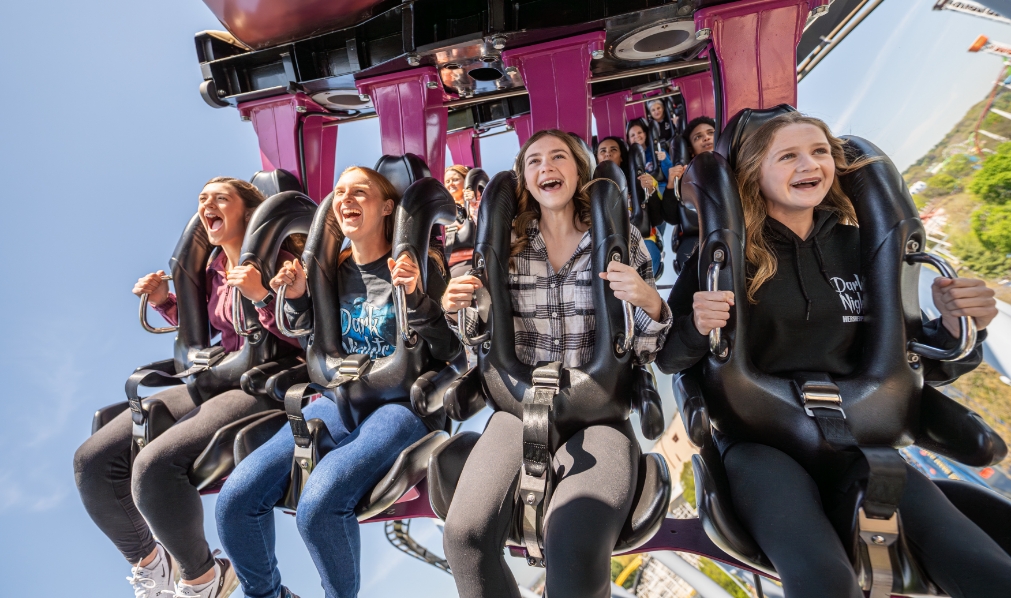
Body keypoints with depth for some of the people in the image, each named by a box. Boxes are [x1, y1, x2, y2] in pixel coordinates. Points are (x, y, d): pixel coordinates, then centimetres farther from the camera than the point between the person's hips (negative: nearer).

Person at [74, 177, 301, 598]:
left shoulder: (275, 262, -9)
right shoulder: (214, 269, 14)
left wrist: (262, 295, -26)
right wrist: (164, 302, 13)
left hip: (264, 388, -8)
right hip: (214, 380, 8)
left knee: (154, 466, -26)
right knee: (92, 460, 0)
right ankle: (149, 563, 23)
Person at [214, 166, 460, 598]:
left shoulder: (419, 267, -4)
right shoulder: (333, 270, 12)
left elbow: (448, 353, -8)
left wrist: (416, 298, -23)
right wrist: (297, 300, 2)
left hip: (399, 404, -5)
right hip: (338, 400, 6)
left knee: (318, 504, -27)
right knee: (234, 498, -9)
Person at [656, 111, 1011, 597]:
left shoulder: (859, 247, 10)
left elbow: (920, 364, 15)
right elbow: (667, 359, -2)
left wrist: (956, 331, -7)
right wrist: (697, 329, -24)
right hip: (756, 435, -4)